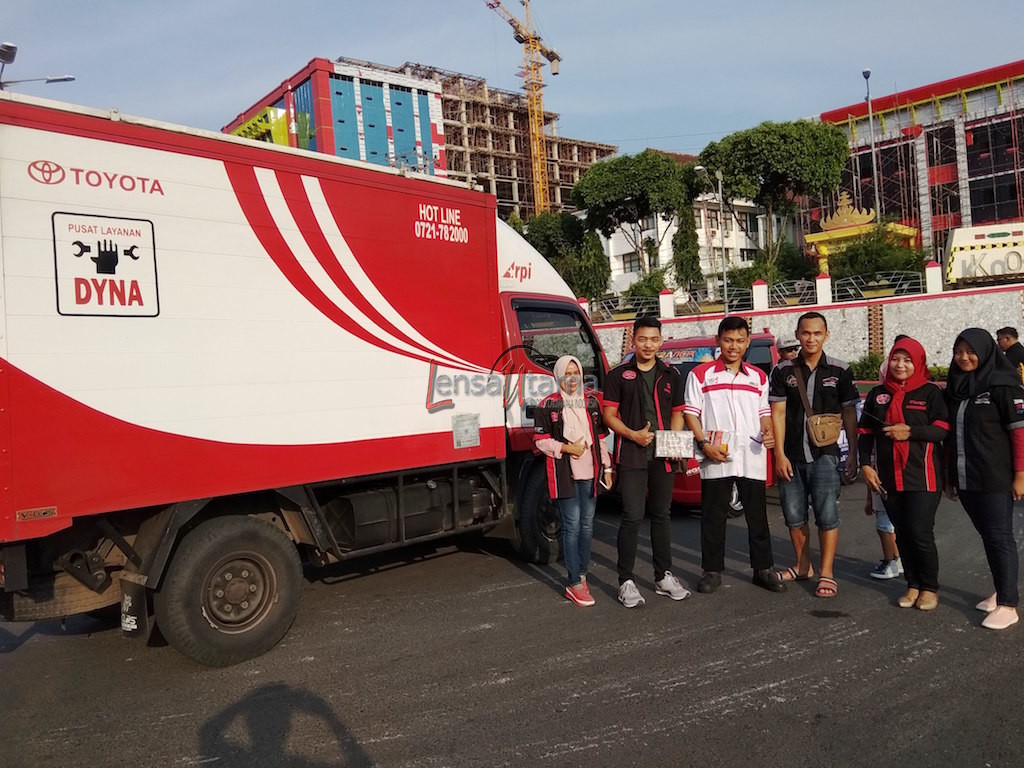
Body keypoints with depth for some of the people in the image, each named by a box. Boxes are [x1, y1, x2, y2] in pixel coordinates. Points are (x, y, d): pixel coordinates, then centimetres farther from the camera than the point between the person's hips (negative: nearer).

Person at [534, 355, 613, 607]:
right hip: (565, 473, -5)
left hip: (590, 473, 5)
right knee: (572, 525, -7)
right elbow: (540, 440, -3)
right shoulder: (549, 405, -1)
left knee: (587, 525, 10)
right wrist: (566, 448, -15)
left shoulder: (591, 402, 13)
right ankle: (574, 584, -1)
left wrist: (607, 467, 13)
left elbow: (600, 437, 16)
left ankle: (582, 574, 23)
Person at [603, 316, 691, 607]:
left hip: (663, 455, 4)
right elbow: (609, 415, -1)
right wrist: (633, 434, -17)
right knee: (632, 516, -8)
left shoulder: (671, 375, 11)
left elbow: (677, 413, 14)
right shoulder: (618, 375, 1)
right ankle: (626, 581, 1)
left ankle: (664, 577, 24)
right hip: (631, 455, -4)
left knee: (661, 515, 13)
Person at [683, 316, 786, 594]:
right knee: (713, 517, 3)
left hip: (752, 457, 3)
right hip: (715, 458, -2)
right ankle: (712, 571, 14)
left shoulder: (758, 377, 14)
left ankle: (763, 569, 21)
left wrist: (768, 433, -3)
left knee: (757, 516, 8)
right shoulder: (701, 374, 4)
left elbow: (764, 412, 18)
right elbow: (690, 412, 1)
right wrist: (704, 443, -11)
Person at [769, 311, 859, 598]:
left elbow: (849, 413, 5)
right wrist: (779, 454, -4)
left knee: (827, 515, -4)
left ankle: (826, 574, 6)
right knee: (794, 516, 10)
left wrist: (853, 453, 2)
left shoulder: (840, 370, 2)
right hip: (791, 456, 2)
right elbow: (778, 414, 1)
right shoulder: (783, 371, 3)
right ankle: (803, 566, 27)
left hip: (824, 455, -2)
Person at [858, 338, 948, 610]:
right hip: (889, 478, 4)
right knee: (902, 534, 9)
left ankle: (929, 587, 14)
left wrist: (910, 431, -18)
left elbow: (944, 429, -7)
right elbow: (865, 433, 12)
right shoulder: (878, 394, 10)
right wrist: (866, 465, 3)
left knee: (920, 534, -5)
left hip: (922, 477, -4)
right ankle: (913, 585, 22)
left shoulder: (930, 392, -1)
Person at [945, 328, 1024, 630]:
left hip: (995, 480, -6)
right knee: (987, 536, 13)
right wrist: (950, 475, 16)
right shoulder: (955, 387, 12)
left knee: (1000, 537, -3)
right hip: (965, 480, 6)